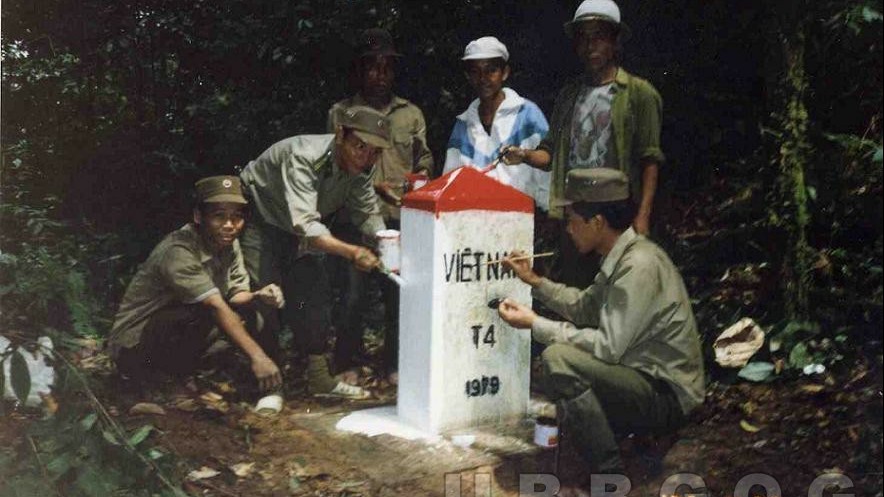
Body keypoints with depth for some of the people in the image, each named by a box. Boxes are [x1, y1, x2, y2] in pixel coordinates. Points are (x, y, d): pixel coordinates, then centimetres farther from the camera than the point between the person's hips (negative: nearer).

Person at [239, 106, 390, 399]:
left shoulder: (359, 169, -15)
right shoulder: (303, 157, -37)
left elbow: (367, 213, -7)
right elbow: (305, 224, -47)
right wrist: (352, 252, -59)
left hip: (299, 228, 7)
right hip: (259, 219, -7)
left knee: (316, 296, 1)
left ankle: (319, 378, 10)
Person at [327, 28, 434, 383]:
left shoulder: (411, 114, 14)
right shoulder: (341, 113, 7)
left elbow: (423, 157, 17)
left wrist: (422, 173, -6)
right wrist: (372, 186, -13)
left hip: (402, 219, 3)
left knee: (399, 293, 6)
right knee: (354, 293, -3)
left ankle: (395, 364, 18)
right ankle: (346, 364, 12)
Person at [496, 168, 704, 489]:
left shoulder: (638, 266, -23)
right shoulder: (621, 258, 6)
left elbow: (608, 347, -26)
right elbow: (585, 308, 20)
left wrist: (535, 325, -18)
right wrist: (536, 282, 11)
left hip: (666, 396, -10)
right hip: (643, 377, 10)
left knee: (558, 359, -27)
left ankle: (610, 474, -16)